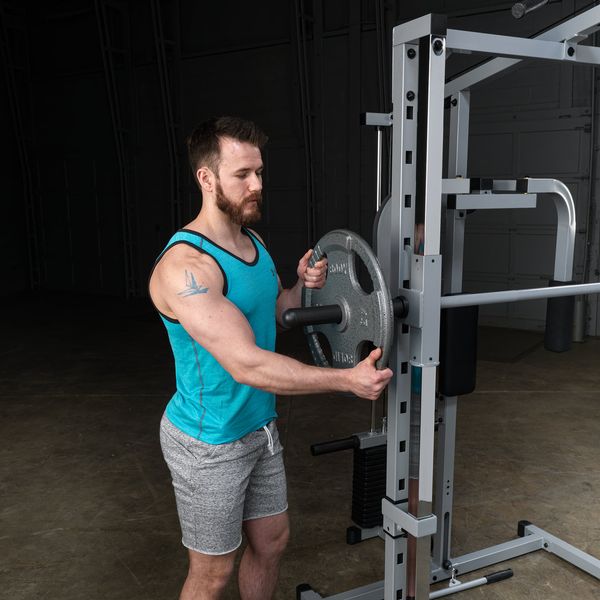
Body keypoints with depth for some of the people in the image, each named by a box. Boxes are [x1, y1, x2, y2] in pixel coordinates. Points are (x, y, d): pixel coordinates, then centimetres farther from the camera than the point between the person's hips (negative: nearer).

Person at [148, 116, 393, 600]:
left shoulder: (254, 242, 2)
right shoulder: (184, 266, -27)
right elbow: (247, 364, -33)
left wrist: (302, 286, -7)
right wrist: (347, 379, -32)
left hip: (260, 427, 8)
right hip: (209, 441, -8)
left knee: (272, 541, 22)